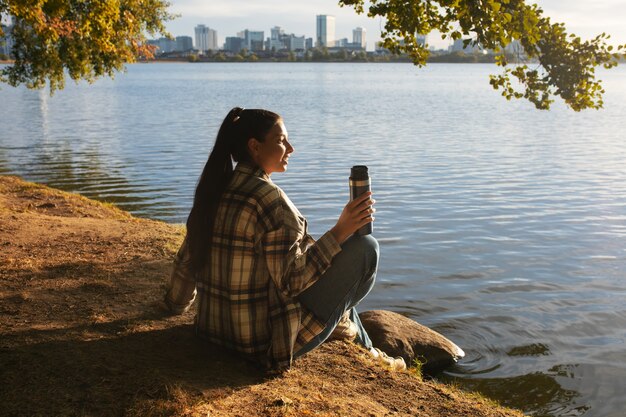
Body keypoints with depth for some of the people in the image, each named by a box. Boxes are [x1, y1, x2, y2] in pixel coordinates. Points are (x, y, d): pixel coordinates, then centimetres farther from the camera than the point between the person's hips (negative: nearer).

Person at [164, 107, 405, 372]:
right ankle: (341, 323, 24)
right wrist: (340, 231, -19)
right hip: (269, 343, -9)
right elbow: (292, 280, -24)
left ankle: (365, 350, 42)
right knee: (365, 248, -3)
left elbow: (185, 262, 12)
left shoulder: (214, 191, 3)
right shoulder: (269, 198, -22)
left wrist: (177, 304, 30)